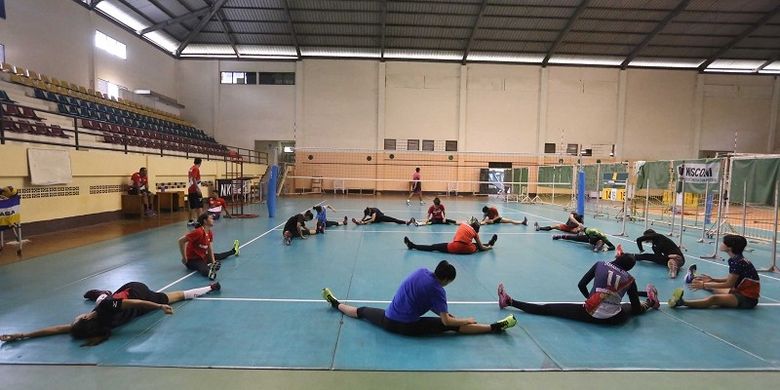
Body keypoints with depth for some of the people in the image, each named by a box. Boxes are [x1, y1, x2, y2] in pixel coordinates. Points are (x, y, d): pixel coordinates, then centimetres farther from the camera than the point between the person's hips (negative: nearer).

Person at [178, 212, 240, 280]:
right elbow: (181, 241, -24)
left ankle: (233, 251, 56)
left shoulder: (210, 233, 1)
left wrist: (213, 262, -4)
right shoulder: (198, 232, -25)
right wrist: (184, 258, -21)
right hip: (192, 260, -9)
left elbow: (209, 248, 6)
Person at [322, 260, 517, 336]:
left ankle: (336, 303, 47)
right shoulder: (438, 290, -14)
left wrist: (443, 312, 17)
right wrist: (467, 320, 4)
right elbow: (446, 321, -10)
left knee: (362, 311, 31)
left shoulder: (421, 271, 2)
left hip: (388, 320, 5)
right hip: (407, 327, -5)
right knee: (453, 325, -4)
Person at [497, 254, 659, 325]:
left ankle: (508, 301, -3)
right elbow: (636, 309, 9)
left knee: (546, 309, -1)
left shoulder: (600, 265, 2)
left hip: (590, 314, -2)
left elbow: (581, 285, 2)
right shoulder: (630, 279, 5)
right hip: (615, 319, 2)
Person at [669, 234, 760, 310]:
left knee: (714, 298, -32)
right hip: (741, 292, 10)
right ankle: (695, 279, 60)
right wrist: (712, 279, 6)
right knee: (712, 288, 30)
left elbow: (729, 284, -21)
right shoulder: (737, 259, 6)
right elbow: (731, 279, 13)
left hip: (748, 299, -10)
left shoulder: (738, 262, -22)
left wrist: (704, 285, -20)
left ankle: (682, 302, -53)